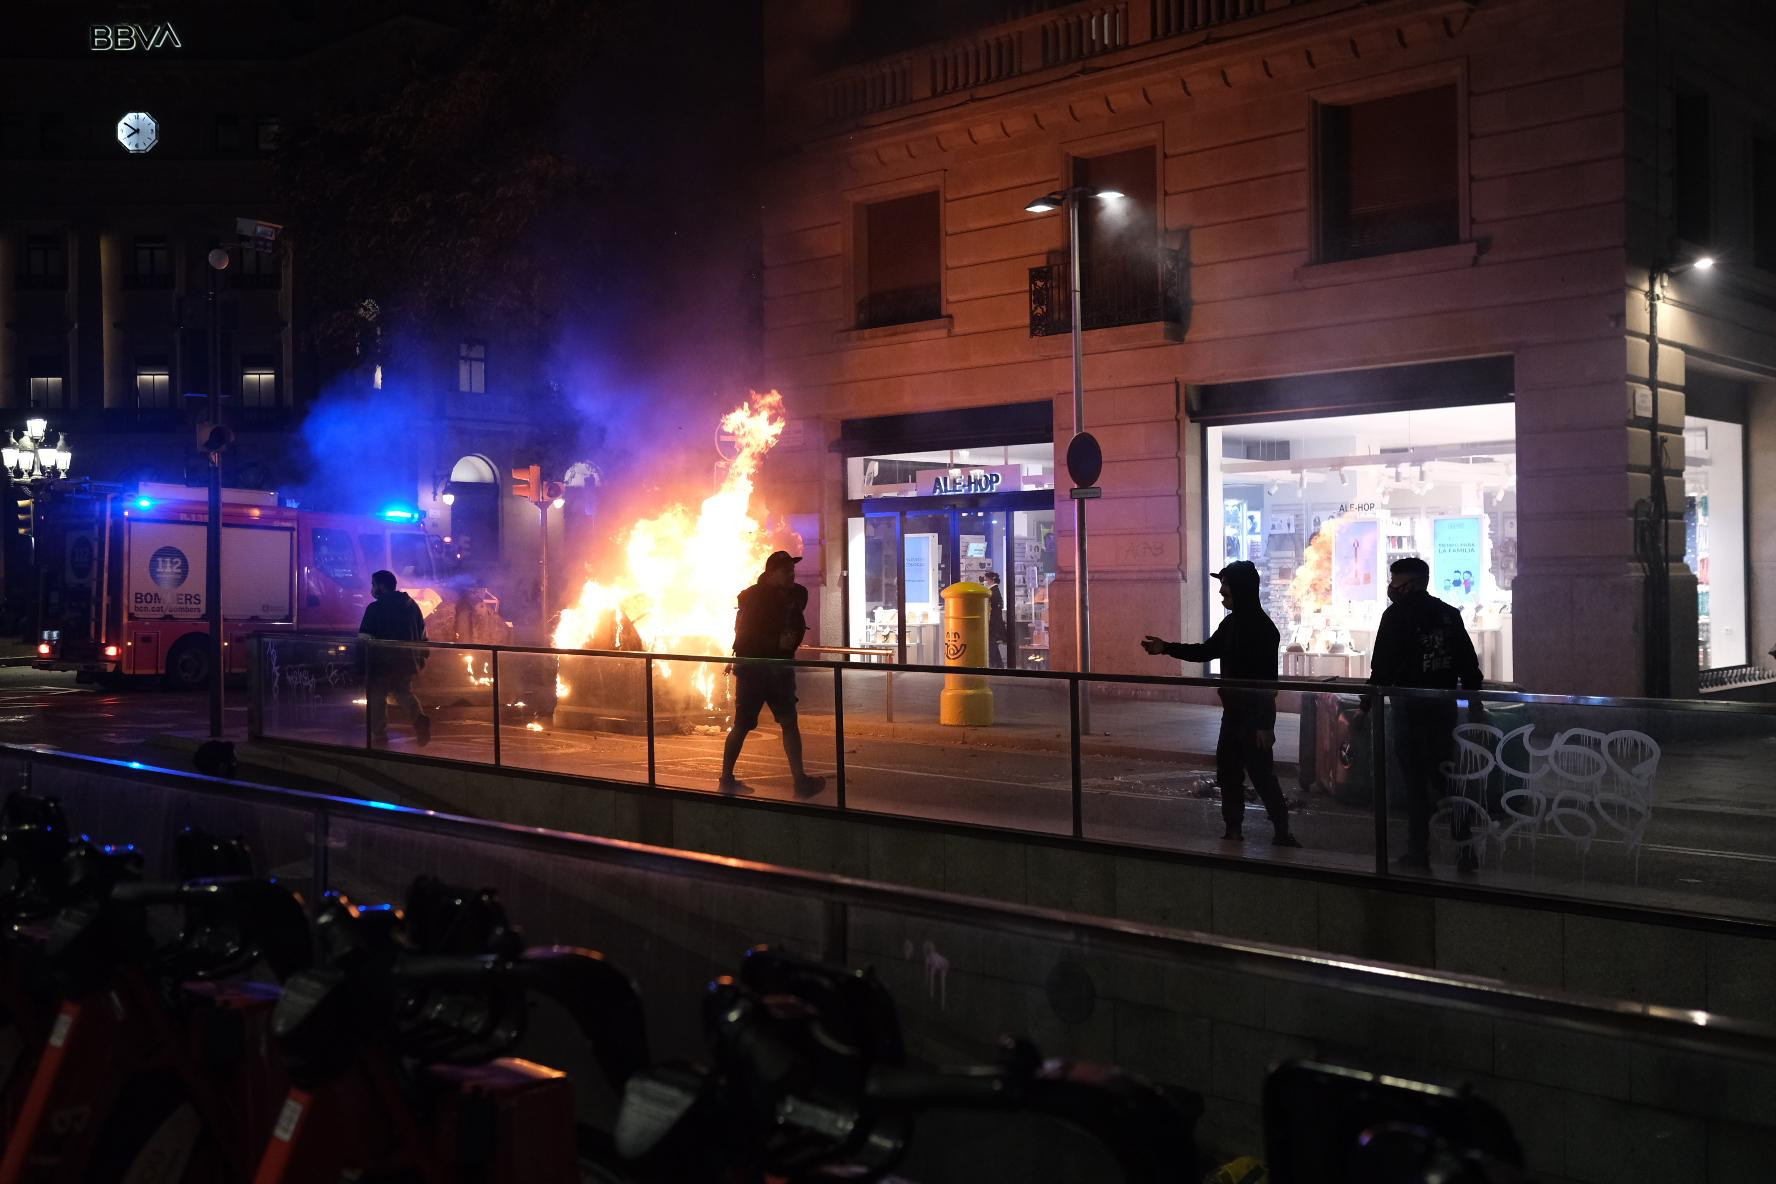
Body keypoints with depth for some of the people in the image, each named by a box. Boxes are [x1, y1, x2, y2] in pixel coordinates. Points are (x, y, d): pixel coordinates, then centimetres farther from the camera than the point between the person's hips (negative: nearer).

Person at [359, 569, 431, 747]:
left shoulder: (374, 608, -10)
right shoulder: (411, 605, 8)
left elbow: (364, 638, -12)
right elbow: (422, 633, 12)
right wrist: (421, 656, 19)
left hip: (383, 660, -5)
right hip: (407, 659, 5)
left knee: (377, 694, 7)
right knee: (404, 691, 19)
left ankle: (379, 734, 8)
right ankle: (419, 718, -6)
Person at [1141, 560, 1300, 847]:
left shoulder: (1262, 628, -17)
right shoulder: (1231, 623, 8)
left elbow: (1267, 680, -20)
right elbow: (1206, 651, 22)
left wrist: (1264, 724, -22)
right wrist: (1166, 648, 16)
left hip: (1255, 715, -9)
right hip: (1233, 711, 9)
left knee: (1261, 774, -5)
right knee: (1228, 771, 12)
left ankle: (1282, 834, 5)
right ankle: (1233, 831, 21)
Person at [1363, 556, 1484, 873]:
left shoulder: (1398, 615, -9)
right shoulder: (1449, 614, 8)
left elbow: (1382, 668, -13)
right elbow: (1470, 666, 11)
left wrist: (1366, 705, -7)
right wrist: (1475, 704, 17)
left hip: (1409, 707, -5)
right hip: (1445, 705, 5)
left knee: (1415, 782, 1)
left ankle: (1419, 853, 5)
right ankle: (1465, 850, 12)